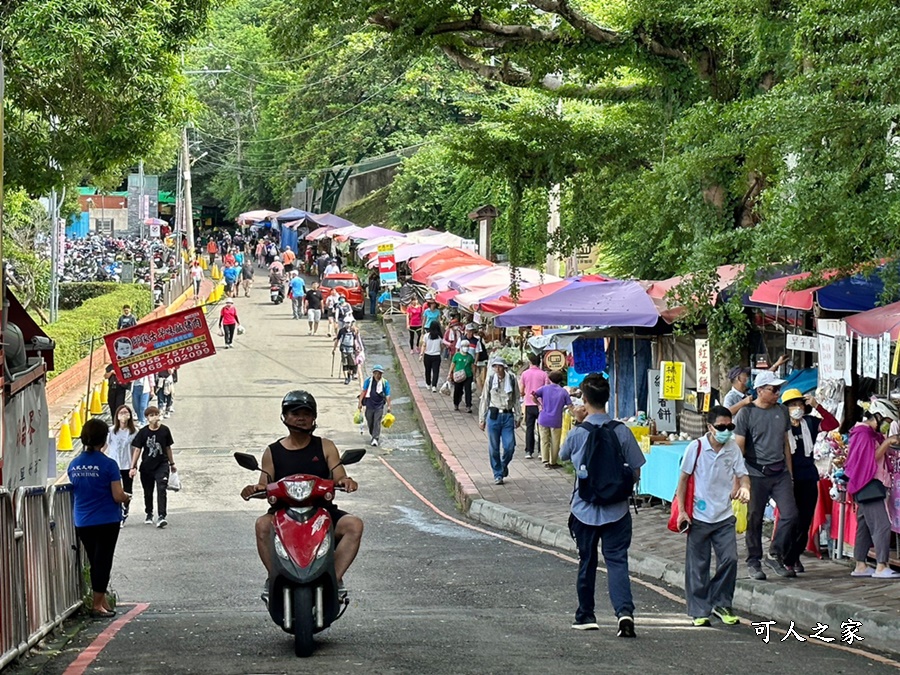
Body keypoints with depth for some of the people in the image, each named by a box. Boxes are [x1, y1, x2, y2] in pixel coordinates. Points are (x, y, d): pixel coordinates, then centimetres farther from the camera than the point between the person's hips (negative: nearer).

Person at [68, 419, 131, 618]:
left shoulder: (73, 465, 2)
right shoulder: (108, 465, -15)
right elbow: (118, 496, -16)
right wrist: (126, 497, 7)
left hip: (82, 523, 5)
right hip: (106, 521, -5)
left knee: (95, 562, 16)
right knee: (103, 562, 4)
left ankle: (102, 602, 21)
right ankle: (97, 605, 7)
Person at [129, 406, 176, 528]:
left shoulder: (164, 430, -3)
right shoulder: (143, 432, -6)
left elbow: (168, 448, 8)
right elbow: (137, 449, -4)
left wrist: (172, 464, 17)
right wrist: (133, 467, -9)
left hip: (162, 465, -1)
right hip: (146, 467, 1)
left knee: (161, 490, -16)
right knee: (148, 492, 14)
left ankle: (162, 516, -21)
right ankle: (148, 514, 35)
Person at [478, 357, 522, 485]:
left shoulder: (512, 380, 0)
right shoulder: (490, 380, 0)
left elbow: (516, 399, 8)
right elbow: (485, 399, 7)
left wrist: (518, 417, 8)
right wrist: (482, 419, 7)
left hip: (508, 415, 0)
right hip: (493, 415, 0)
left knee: (509, 446, -6)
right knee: (494, 448, 2)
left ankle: (504, 465, 25)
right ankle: (498, 474, 14)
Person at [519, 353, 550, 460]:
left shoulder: (525, 374, -1)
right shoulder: (543, 374, -5)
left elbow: (521, 391, 1)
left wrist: (519, 381, 20)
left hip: (529, 404, 1)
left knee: (529, 428, 6)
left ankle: (529, 451, 2)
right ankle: (541, 451, 4)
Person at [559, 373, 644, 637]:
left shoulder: (577, 434, -10)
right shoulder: (622, 432, -7)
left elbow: (563, 455, 12)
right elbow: (636, 473, -2)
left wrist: (578, 422, 13)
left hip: (585, 509, 0)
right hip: (616, 509, 0)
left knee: (587, 563, 15)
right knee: (617, 561, -1)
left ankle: (586, 616, 24)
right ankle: (624, 610, -21)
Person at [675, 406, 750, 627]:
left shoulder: (733, 449, 1)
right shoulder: (696, 448, -8)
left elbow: (742, 474, 6)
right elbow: (684, 478, -2)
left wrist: (745, 487, -19)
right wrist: (681, 510, -7)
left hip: (724, 517, 3)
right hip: (699, 517, -2)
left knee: (730, 559, -7)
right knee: (698, 566, 3)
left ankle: (721, 604, 10)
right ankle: (699, 611, 12)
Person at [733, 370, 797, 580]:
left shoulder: (782, 412, 11)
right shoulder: (746, 413, -5)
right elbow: (739, 448, -6)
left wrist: (790, 474, 16)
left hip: (780, 473, 5)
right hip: (756, 474, -5)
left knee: (790, 514, -4)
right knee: (754, 519, 2)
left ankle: (775, 556, 11)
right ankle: (753, 563, 13)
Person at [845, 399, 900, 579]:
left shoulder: (872, 434, 19)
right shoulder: (863, 433, -13)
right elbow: (872, 458, -17)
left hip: (873, 485, 11)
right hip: (868, 484, -11)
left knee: (865, 526, 11)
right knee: (882, 525, -15)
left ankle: (860, 566, 13)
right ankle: (881, 567, -19)